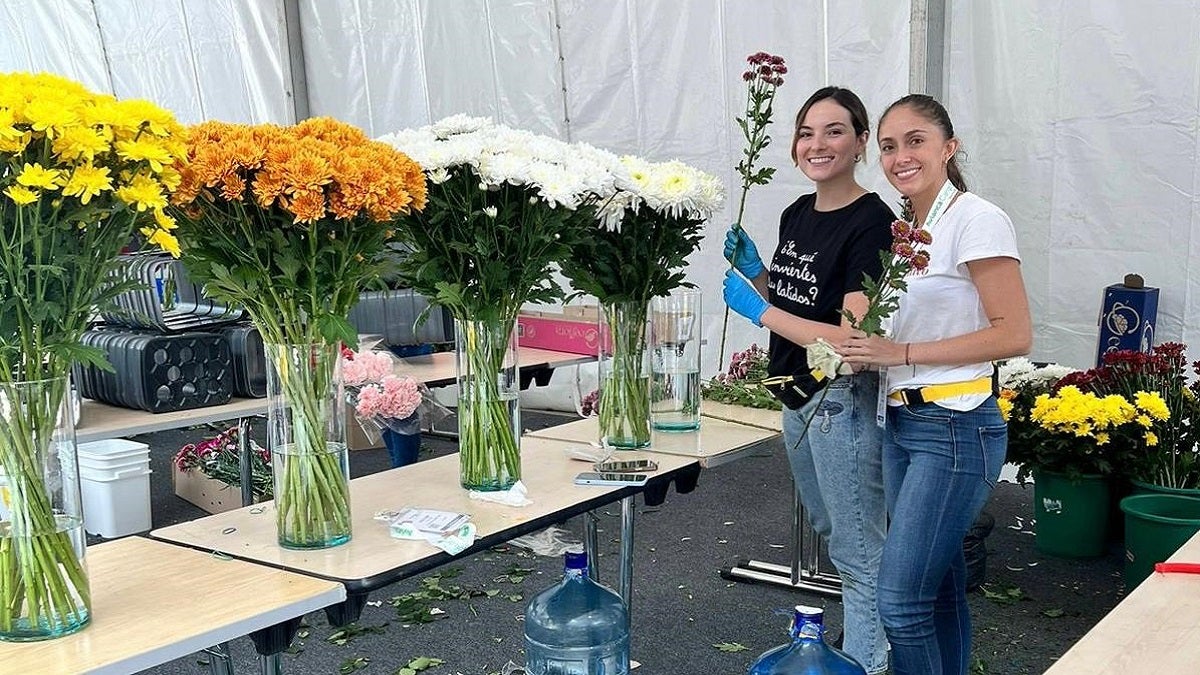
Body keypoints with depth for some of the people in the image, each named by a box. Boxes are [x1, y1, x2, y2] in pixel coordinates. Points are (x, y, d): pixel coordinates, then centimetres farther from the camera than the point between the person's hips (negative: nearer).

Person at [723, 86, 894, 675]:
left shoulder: (871, 223, -18)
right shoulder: (797, 214, 8)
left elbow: (853, 339, -25)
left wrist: (759, 310, -20)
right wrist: (754, 270, 1)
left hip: (845, 401, -10)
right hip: (798, 398, 10)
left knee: (857, 550, 1)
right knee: (829, 532, 24)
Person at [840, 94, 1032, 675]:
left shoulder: (976, 220, -11)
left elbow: (1014, 335, -16)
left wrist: (901, 353, -18)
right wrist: (864, 352, -1)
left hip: (955, 428, -8)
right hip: (900, 423, 8)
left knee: (900, 599, -9)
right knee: (939, 587, 15)